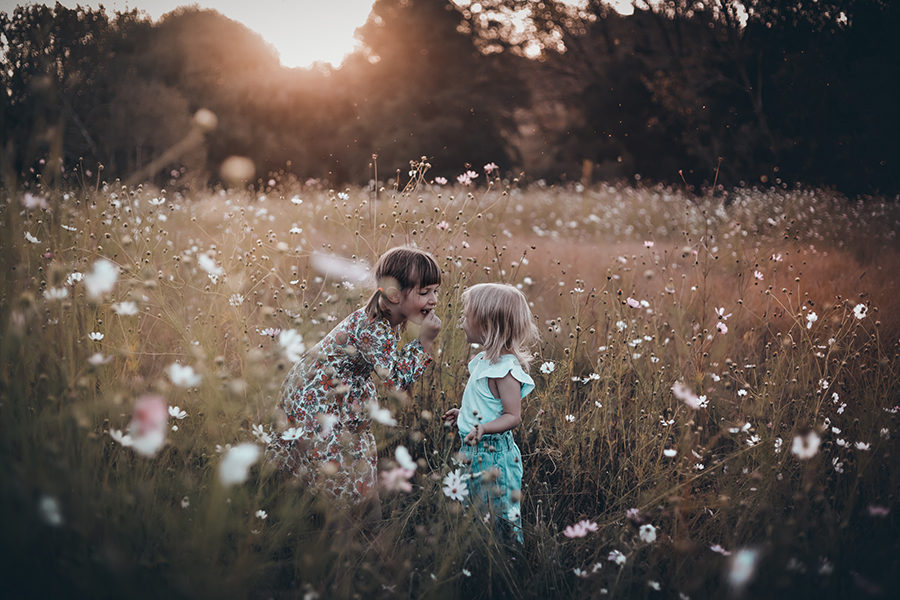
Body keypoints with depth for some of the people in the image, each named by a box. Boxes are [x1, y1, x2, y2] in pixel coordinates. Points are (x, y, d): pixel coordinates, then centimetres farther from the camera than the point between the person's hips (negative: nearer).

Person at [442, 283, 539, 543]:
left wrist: (484, 428, -37)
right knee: (479, 511, 18)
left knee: (501, 516, 2)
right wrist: (464, 415, 25)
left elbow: (513, 416, -23)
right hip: (475, 452, 10)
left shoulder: (506, 369, -21)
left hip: (494, 455, -10)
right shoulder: (484, 360, 8)